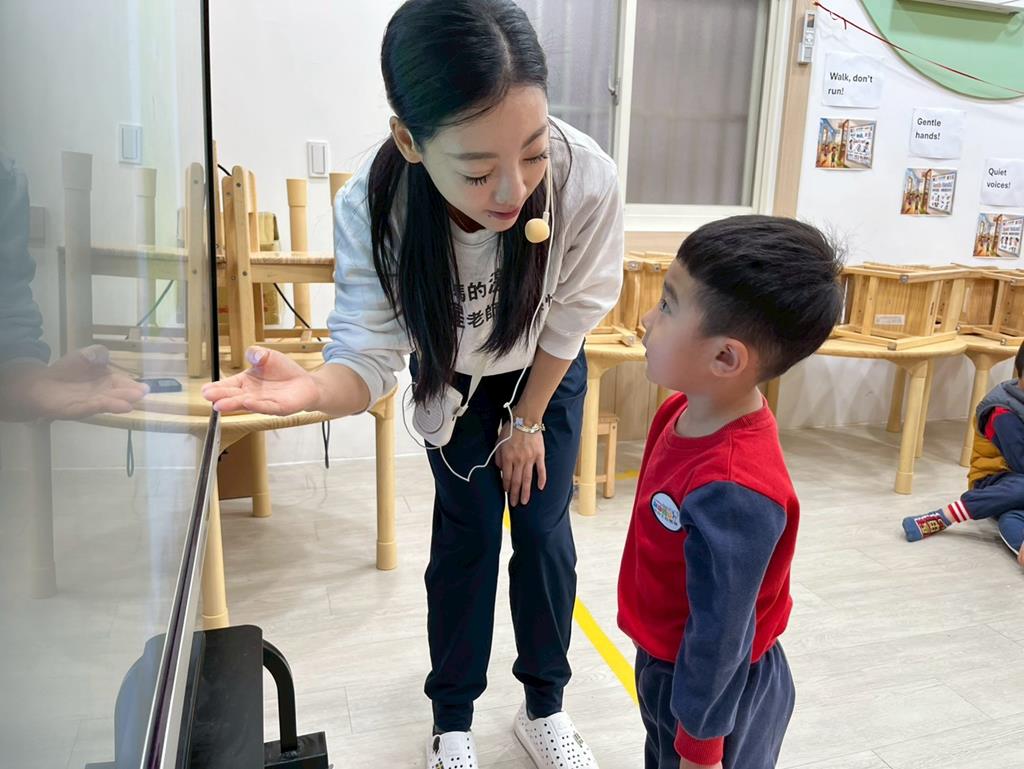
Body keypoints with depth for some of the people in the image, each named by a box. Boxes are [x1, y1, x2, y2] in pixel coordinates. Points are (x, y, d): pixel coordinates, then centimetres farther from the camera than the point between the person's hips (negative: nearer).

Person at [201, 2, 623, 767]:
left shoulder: (587, 179, -37)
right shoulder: (372, 208, -36)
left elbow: (567, 322, -20)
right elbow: (367, 356, -32)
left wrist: (526, 422, -8)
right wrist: (309, 388, -55)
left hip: (547, 375, 1)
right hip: (453, 381, 0)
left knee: (544, 533, 4)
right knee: (467, 536, 3)